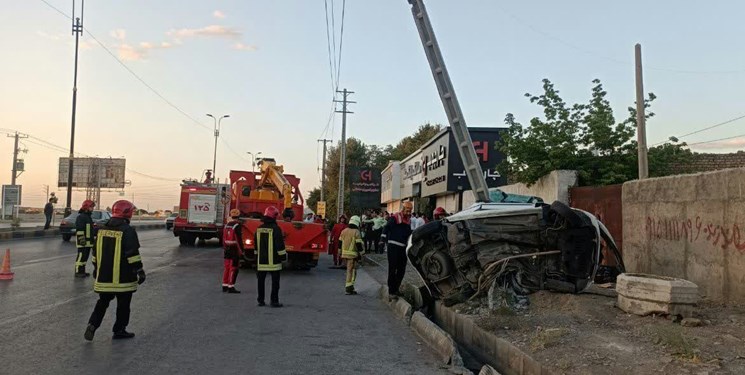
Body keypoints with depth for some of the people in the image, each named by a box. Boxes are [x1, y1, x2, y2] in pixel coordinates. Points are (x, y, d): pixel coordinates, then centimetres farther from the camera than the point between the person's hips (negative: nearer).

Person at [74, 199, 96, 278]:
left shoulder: (88, 216, 19)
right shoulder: (81, 217, -13)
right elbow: (79, 229, -19)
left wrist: (92, 239, 25)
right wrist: (82, 239, -22)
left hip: (88, 241, 10)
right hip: (82, 241, -10)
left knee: (85, 256, 13)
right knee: (81, 256, -7)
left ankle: (82, 271, 20)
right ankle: (78, 272, -2)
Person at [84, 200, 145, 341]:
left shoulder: (102, 230, 7)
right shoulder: (128, 231, -14)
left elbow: (96, 252, 15)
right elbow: (133, 254, -17)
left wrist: (96, 269, 26)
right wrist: (140, 271, -11)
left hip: (104, 276, 6)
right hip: (123, 278, -6)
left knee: (103, 302, 18)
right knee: (123, 304, 7)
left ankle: (92, 325, 4)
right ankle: (119, 330, 14)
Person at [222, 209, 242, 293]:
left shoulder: (226, 225, 11)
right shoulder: (237, 225, -14)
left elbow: (224, 238, 15)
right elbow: (238, 239, -18)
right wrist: (241, 249, -13)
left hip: (227, 249, 8)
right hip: (235, 249, -8)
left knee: (226, 268, 13)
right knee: (233, 269, -4)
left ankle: (225, 286, 19)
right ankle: (231, 287, -4)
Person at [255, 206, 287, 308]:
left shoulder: (259, 229, 8)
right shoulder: (276, 229, -11)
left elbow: (256, 245, 16)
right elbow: (280, 245, -13)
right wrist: (283, 256, -3)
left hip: (261, 260, 5)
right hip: (273, 260, -5)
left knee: (261, 281, 12)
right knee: (275, 281, 1)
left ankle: (261, 300, 15)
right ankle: (274, 301, 0)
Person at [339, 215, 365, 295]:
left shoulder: (344, 231, 10)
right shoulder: (356, 232, -11)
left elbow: (340, 243, 14)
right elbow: (359, 244, -14)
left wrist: (341, 252, 22)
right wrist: (361, 253, -6)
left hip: (345, 253, 7)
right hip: (353, 254, -7)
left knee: (349, 269, 19)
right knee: (352, 270, -3)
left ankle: (349, 286, 26)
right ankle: (348, 288, -5)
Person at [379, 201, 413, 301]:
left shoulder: (408, 220, 16)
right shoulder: (395, 217, -8)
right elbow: (386, 228, -10)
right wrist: (383, 238, -15)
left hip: (403, 247, 8)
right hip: (393, 246, -8)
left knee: (401, 270, 11)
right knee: (392, 269, -5)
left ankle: (396, 289, 25)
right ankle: (391, 292, -2)